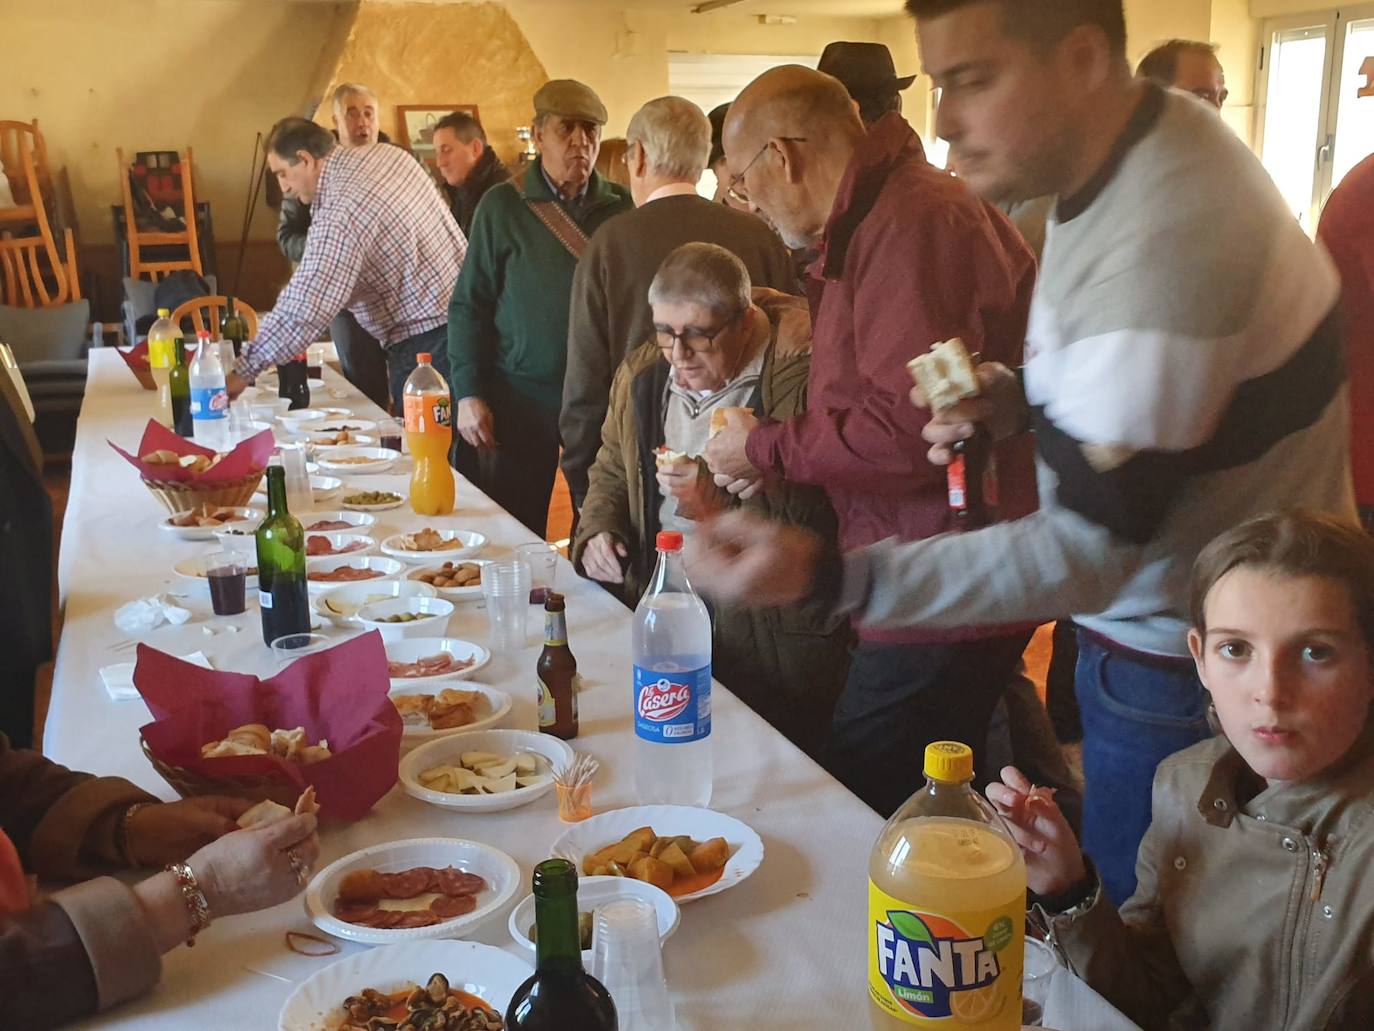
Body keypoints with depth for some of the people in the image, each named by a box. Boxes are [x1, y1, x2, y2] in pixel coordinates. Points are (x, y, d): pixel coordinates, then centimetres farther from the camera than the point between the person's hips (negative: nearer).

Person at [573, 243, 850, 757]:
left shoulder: (801, 380, -13)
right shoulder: (642, 375, 11)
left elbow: (825, 517, -18)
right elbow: (612, 472, 26)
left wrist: (723, 507, -25)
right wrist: (597, 533, 6)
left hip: (771, 633, -5)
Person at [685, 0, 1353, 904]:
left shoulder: (1163, 238, -31)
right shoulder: (1136, 149, 1)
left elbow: (1090, 551, -31)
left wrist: (827, 575, -38)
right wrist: (1022, 396, -3)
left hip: (1192, 677, -9)